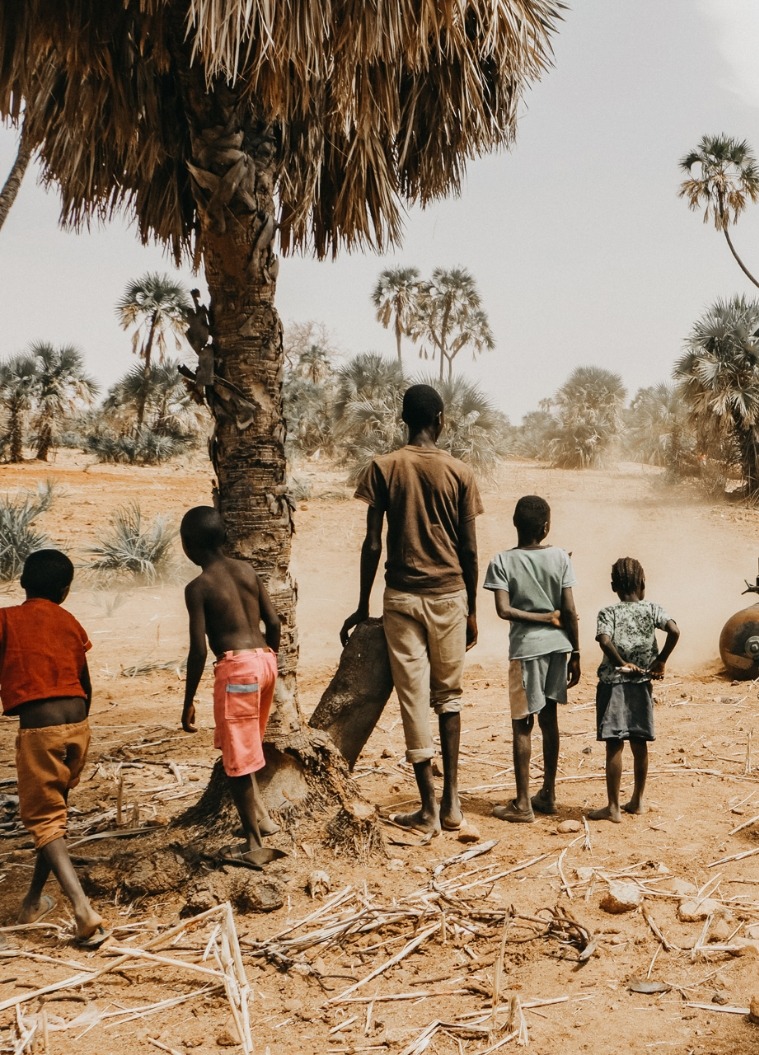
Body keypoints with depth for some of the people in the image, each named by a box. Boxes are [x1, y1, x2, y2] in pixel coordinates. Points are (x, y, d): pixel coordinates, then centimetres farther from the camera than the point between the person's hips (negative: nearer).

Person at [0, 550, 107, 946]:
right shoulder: (70, 622, 11)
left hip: (37, 728, -4)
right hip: (77, 725, 5)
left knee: (43, 819, 2)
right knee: (55, 810, 21)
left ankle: (84, 910, -14)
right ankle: (33, 901, 34)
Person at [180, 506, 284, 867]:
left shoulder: (198, 587, -8)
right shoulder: (247, 570, 9)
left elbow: (198, 650, -10)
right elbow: (274, 622, 9)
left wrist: (188, 702, -3)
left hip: (236, 667, -7)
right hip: (264, 660, 7)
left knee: (236, 760, 4)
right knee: (243, 748, 26)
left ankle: (253, 845, 11)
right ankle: (261, 816, 29)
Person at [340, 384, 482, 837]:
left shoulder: (384, 468, -3)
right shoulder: (460, 472, -2)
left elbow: (372, 544, -4)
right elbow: (469, 551, -1)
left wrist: (363, 606, 5)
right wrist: (472, 611, 9)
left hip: (402, 596, -1)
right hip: (449, 595, 1)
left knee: (414, 700, 5)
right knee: (449, 697, 17)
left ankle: (429, 810, 10)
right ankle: (452, 803, 17)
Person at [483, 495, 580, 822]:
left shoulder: (502, 561, -6)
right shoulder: (560, 557, -1)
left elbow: (504, 609, -16)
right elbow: (570, 610, -2)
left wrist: (542, 617, -4)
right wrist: (575, 654, 5)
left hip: (525, 648, -3)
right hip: (557, 645, 3)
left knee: (522, 724, 2)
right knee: (549, 717, 14)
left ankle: (522, 804, 6)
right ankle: (548, 794, 24)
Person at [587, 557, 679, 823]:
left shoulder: (608, 613, -5)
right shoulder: (652, 609, 1)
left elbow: (604, 640, -24)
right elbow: (674, 631, -15)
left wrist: (621, 663, -11)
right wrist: (661, 661, -4)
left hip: (613, 684, -3)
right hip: (642, 684, 3)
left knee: (614, 746, -1)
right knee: (639, 743, 14)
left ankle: (613, 808, 4)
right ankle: (637, 801, 25)